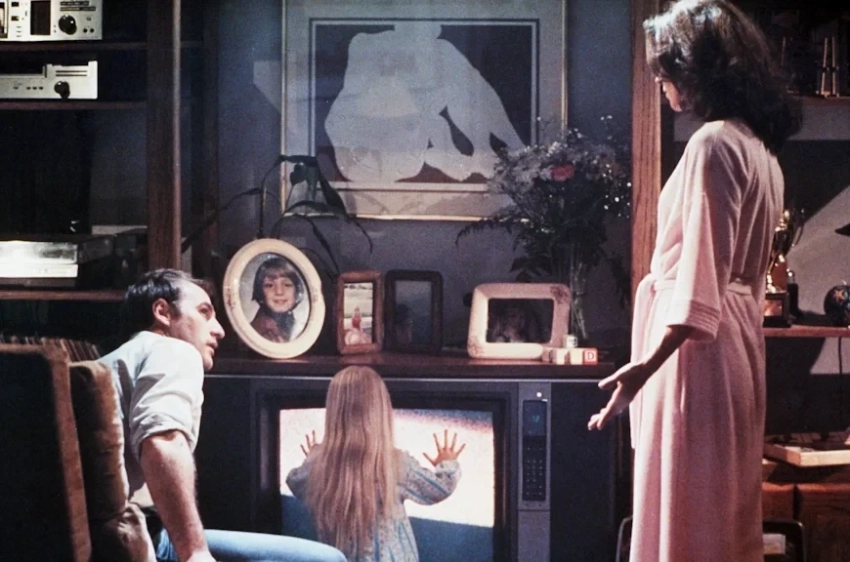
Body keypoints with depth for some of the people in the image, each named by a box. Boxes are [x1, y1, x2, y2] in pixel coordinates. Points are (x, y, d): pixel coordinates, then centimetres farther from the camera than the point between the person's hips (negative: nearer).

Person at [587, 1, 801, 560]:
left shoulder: (714, 143, -15)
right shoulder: (760, 146, 13)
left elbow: (701, 272, -23)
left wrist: (649, 363, -30)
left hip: (696, 343, -9)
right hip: (740, 338, 10)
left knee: (685, 509, -4)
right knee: (727, 506, 13)